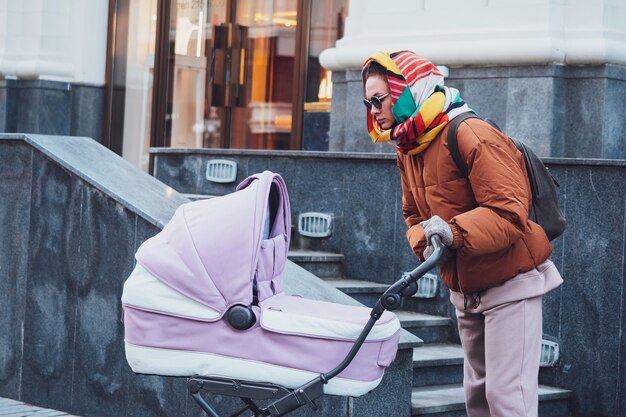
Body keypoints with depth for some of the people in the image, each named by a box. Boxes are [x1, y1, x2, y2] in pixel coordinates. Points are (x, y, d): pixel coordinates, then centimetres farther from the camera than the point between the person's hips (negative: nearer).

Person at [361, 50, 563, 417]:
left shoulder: (471, 135, -24)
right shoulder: (407, 149, 5)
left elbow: (509, 212, -30)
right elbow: (414, 215, 11)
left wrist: (455, 232, -45)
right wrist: (425, 243, -12)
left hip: (511, 285, -9)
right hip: (464, 289, 9)